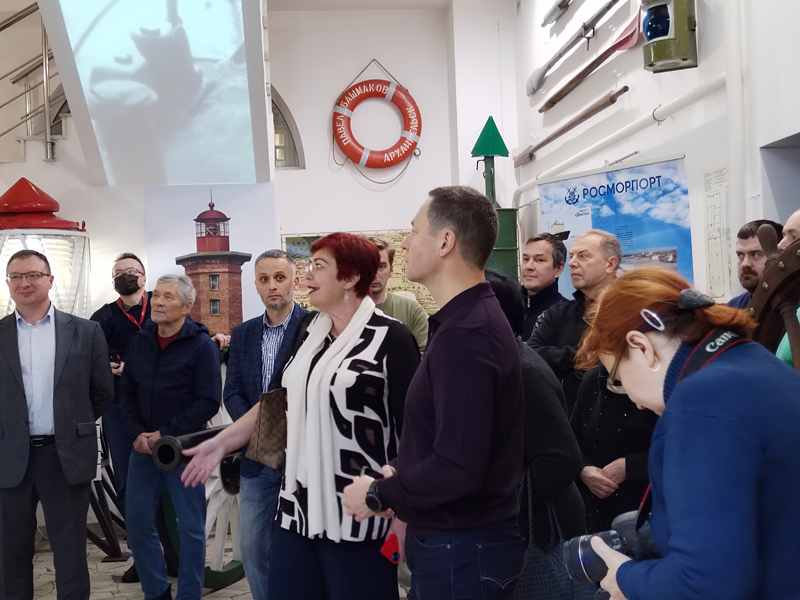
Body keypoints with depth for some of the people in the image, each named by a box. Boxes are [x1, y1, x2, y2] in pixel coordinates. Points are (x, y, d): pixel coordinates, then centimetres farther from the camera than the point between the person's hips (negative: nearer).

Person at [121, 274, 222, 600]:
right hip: (144, 447, 5)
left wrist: (166, 435, -15)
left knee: (191, 527, 2)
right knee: (137, 520, 8)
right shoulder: (140, 342, 6)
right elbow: (128, 392, 10)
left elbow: (209, 402, -13)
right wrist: (137, 434, -4)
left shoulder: (202, 345, -10)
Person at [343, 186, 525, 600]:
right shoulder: (470, 318, 10)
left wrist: (378, 495, -15)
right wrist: (400, 478, 4)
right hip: (457, 538, 10)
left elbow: (458, 467, -29)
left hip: (461, 549, -9)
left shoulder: (464, 333, -24)